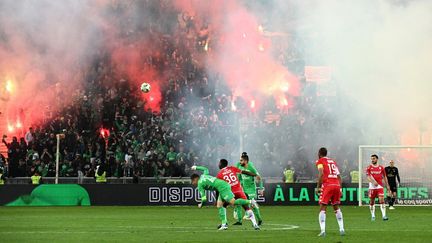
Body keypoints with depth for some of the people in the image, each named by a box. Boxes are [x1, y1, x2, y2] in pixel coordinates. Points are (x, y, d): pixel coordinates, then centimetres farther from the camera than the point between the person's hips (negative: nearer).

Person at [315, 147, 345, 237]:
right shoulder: (333, 161, 23)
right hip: (336, 185, 5)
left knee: (322, 209, -3)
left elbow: (321, 174, -11)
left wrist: (318, 187, -9)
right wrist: (339, 189, 23)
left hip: (327, 185, -5)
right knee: (337, 208, 20)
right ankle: (341, 229, 15)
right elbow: (339, 177, 20)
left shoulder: (320, 161, 5)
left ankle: (323, 230, -17)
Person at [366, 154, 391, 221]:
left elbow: (384, 177, 17)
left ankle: (384, 215, -17)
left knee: (381, 200, -12)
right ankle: (373, 216, 19)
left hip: (380, 186, 0)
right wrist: (373, 182, -27)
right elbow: (368, 177, -10)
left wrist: (387, 185, 16)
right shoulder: (369, 168, 1)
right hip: (372, 186, 0)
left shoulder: (381, 168, 8)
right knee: (372, 201, 6)